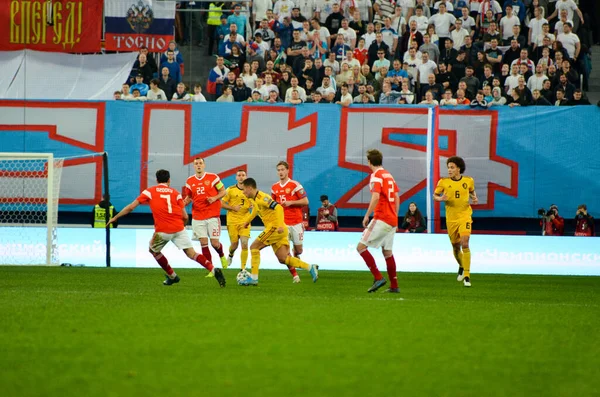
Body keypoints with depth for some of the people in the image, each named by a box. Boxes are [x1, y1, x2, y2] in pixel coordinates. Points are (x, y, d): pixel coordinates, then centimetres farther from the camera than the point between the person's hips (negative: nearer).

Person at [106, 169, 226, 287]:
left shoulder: (149, 192, 10)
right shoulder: (175, 193, 13)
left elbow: (131, 207, 8)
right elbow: (185, 217, 9)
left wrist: (115, 218, 19)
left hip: (162, 230, -2)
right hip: (179, 228, 2)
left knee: (154, 250, 25)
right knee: (191, 253, 1)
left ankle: (172, 276, 27)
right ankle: (214, 270, -17)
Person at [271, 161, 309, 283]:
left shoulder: (295, 185, -6)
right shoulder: (274, 187, 9)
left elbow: (305, 201, -7)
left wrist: (290, 203, -17)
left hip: (296, 222, -3)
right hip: (282, 223, 3)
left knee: (298, 249, 4)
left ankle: (296, 256, 39)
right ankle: (295, 275, -1)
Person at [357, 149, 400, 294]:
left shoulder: (376, 176, -10)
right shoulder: (389, 175, 15)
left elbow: (375, 197, -22)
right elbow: (397, 198, 18)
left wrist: (367, 215, -18)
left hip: (381, 219, -9)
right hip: (392, 221, 9)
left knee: (361, 246, -7)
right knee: (387, 251, 15)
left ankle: (378, 278, -13)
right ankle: (394, 286, 15)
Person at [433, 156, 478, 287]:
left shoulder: (468, 181, -1)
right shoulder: (443, 182, -3)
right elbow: (435, 195, 6)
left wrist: (474, 198, -1)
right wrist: (440, 198, -15)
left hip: (465, 216, -2)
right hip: (451, 218, 2)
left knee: (465, 244, -19)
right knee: (456, 247, 12)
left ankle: (467, 276, -15)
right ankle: (461, 266, 45)